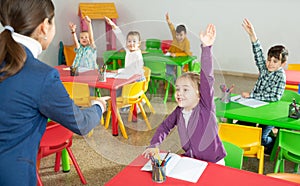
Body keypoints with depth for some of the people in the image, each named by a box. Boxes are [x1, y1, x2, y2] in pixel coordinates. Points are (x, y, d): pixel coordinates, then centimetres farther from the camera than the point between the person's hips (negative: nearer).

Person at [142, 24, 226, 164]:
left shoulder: (205, 106, -16)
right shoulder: (178, 112, -3)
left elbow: (207, 78, -28)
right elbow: (165, 126, 11)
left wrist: (206, 48, -38)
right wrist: (154, 145, -3)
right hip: (190, 161, 4)